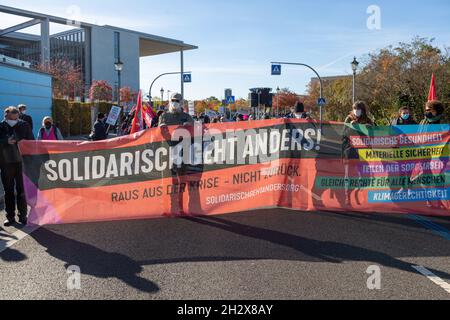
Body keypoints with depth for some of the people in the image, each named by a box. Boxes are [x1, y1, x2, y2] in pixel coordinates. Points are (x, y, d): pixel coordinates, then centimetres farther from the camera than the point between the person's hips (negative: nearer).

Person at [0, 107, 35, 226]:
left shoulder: (24, 125, 1)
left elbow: (32, 142, 6)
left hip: (22, 162, -1)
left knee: (22, 189, 4)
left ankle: (23, 215, 14)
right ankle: (10, 216, 18)